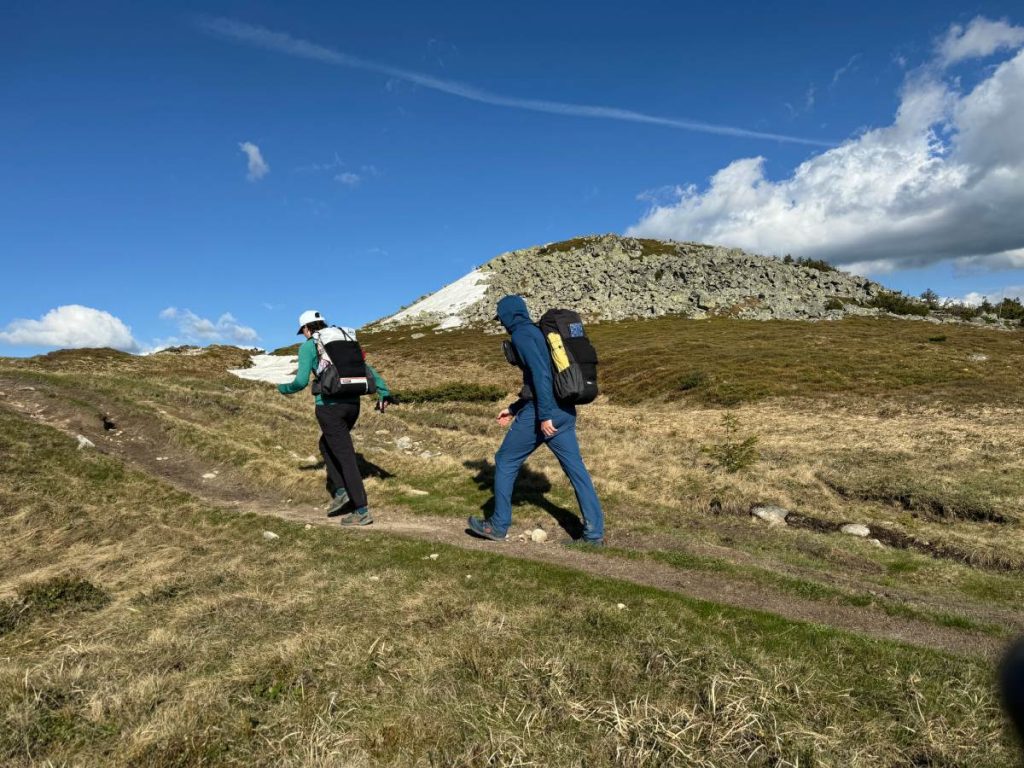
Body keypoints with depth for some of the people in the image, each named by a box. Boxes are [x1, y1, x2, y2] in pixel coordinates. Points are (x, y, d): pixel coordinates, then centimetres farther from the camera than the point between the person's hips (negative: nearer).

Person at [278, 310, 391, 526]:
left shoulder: (307, 347, -1)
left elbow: (301, 382, -8)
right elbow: (367, 368, 9)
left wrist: (283, 388, 14)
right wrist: (383, 392, 4)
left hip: (329, 406, -6)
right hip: (352, 403, 6)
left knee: (346, 457, 0)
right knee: (326, 444, 28)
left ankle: (362, 512, 3)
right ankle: (341, 490, 17)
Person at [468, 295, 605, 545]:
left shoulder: (521, 335, -6)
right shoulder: (539, 332, 21)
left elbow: (540, 374, -20)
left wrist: (544, 415, -23)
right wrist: (514, 409, 27)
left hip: (541, 413, -8)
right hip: (565, 411, 8)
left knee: (505, 462, 8)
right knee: (576, 468, 7)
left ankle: (499, 526, 17)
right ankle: (594, 532, 8)